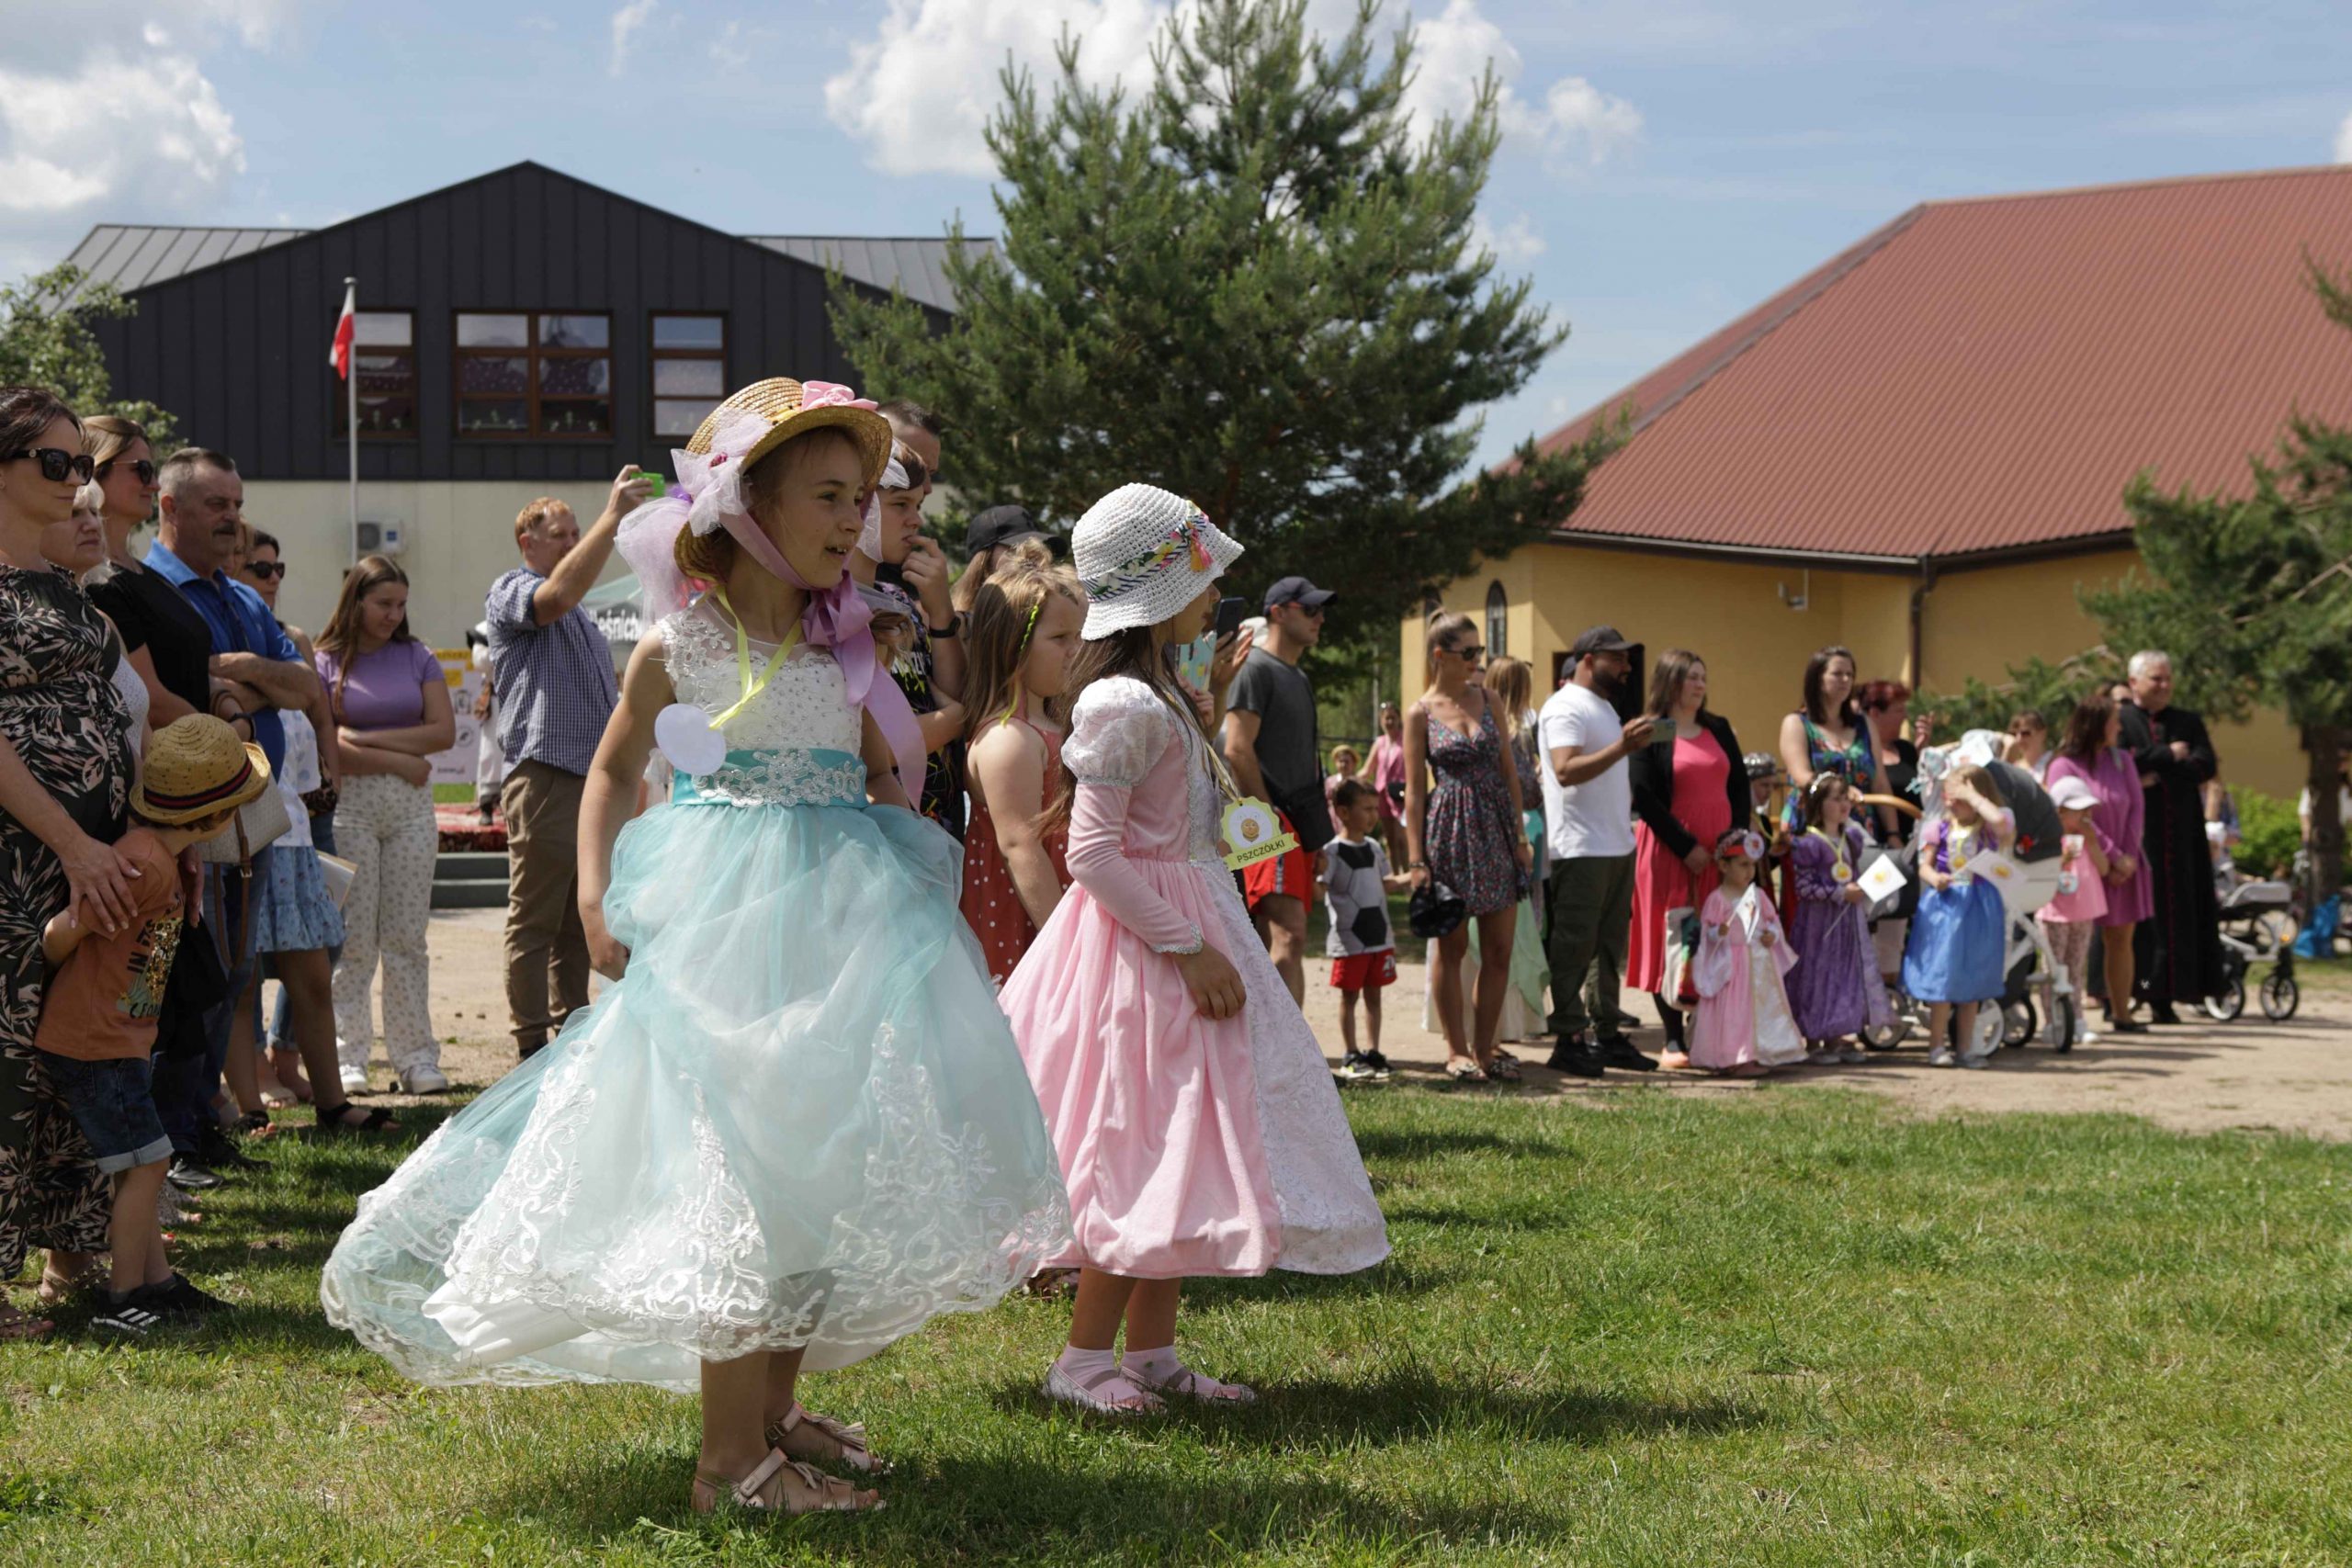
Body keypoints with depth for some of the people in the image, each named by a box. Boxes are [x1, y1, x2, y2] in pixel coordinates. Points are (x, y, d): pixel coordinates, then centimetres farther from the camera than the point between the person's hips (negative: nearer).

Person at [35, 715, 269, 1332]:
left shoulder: (163, 856, 8)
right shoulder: (144, 864, -25)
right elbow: (61, 934, -21)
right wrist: (58, 974, -3)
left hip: (121, 1037, 10)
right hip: (92, 1040, -10)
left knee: (137, 1165, 14)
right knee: (145, 1161, -7)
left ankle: (157, 1280, 21)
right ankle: (123, 1299, -1)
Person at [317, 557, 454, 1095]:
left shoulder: (417, 658, 11)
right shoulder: (326, 663, 0)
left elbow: (444, 732, 0)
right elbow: (326, 748, -10)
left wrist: (368, 738, -6)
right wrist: (401, 762, -8)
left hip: (412, 807, 3)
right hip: (349, 805, -3)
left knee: (406, 937, 2)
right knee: (352, 938, -4)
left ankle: (416, 1056, 3)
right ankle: (347, 1056, 1)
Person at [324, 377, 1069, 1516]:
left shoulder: (843, 651, 10)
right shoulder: (678, 647, -1)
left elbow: (887, 776, 20)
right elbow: (614, 770, 10)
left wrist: (899, 865, 2)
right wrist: (595, 895, -2)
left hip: (838, 916, 6)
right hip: (719, 923, -6)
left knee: (822, 1163, 8)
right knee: (735, 1165, -9)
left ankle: (775, 1405, 22)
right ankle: (732, 1454, -5)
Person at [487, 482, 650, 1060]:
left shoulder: (582, 614, 25)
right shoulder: (510, 593, -2)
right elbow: (556, 596, -25)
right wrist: (613, 517, -29)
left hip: (593, 780, 8)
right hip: (543, 778, -8)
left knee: (578, 925, 10)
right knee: (534, 922, -6)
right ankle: (532, 1048, -5)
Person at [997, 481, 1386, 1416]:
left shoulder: (1157, 697, 15)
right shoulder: (1124, 704, -17)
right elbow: (1093, 853, -22)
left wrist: (1209, 709, 20)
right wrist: (1187, 947, -23)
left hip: (1187, 928, 10)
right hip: (1142, 945, -10)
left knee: (1178, 1152, 11)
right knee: (1151, 1149, -8)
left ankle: (1152, 1352, 16)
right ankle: (1083, 1357, -1)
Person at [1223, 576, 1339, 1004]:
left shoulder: (1299, 678, 22)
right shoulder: (1256, 668, -7)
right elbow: (1237, 749, -15)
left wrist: (1314, 831, 20)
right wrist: (1267, 815, -17)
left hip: (1297, 822, 10)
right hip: (1270, 822, -10)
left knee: (1271, 944, 10)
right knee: (1289, 937, -20)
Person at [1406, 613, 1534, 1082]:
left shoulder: (1486, 700, 8)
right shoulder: (1420, 714, -2)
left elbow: (1509, 771, 10)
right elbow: (1414, 791, -3)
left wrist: (1520, 836, 5)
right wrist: (1415, 859, -8)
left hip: (1496, 827, 4)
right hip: (1449, 831, -4)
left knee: (1500, 948, 2)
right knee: (1452, 946, 3)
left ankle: (1485, 1047, 12)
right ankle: (1457, 1050, 12)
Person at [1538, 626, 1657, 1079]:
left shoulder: (1602, 706, 21)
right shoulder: (1566, 707, -11)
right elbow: (1566, 770, -25)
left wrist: (1633, 744, 15)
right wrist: (1621, 747, -32)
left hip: (1618, 847, 10)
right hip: (1581, 850, -10)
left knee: (1609, 945, 12)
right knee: (1575, 947, -7)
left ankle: (1607, 1034, 17)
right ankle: (1567, 1039, -4)